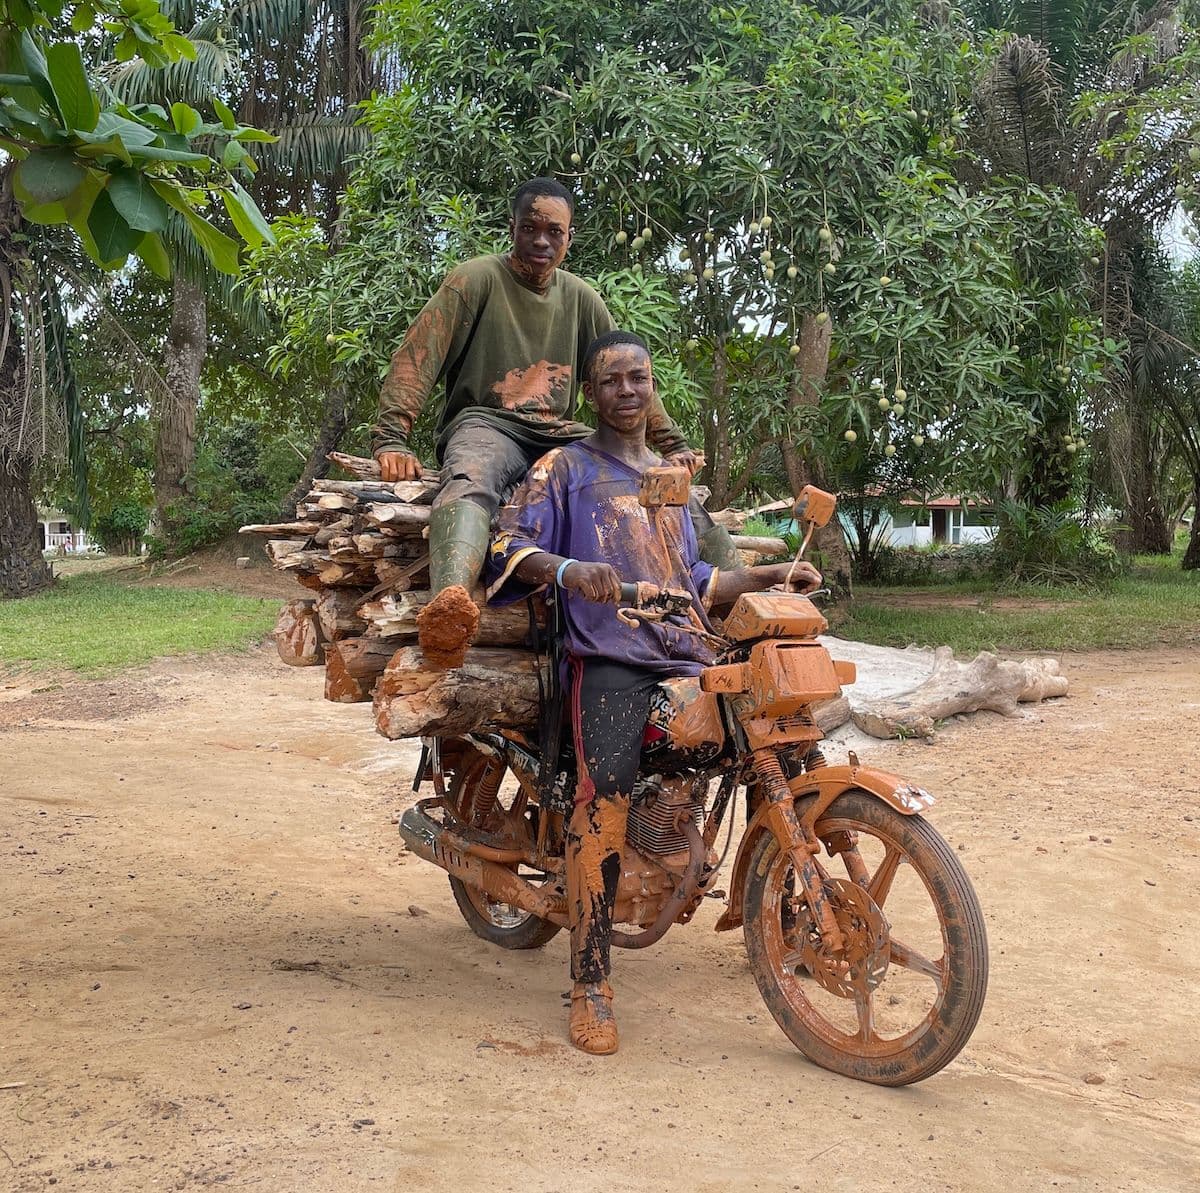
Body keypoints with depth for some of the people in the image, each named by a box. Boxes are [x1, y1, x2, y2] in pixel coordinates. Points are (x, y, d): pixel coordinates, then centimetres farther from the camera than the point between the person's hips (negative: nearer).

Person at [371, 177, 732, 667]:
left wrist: (672, 444, 18)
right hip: (485, 425, -6)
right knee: (468, 480, -43)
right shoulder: (476, 278, 1)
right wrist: (391, 440, -20)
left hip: (559, 435, 6)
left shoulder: (581, 298, 17)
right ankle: (449, 604, -71)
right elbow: (417, 357, -8)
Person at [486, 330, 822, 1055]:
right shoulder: (566, 466, 11)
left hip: (686, 655, 6)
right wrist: (569, 571, -25)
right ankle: (591, 984, -20)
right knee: (605, 796, -27)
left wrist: (770, 577, 20)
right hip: (609, 660, -6)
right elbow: (511, 542, -5)